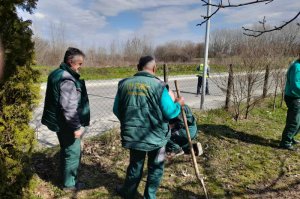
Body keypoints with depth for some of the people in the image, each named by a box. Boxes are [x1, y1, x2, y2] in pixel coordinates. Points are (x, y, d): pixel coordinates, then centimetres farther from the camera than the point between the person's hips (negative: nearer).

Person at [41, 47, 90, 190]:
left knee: (66, 150, 24)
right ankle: (69, 184, 23)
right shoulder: (67, 80, -24)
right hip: (66, 124, -10)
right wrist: (76, 127, -21)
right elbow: (69, 108, -28)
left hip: (60, 122, 10)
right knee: (73, 153, 6)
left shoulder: (57, 74, 8)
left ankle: (66, 178, 41)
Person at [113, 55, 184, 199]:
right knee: (156, 168, 20)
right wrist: (178, 104, 8)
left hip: (133, 135, 4)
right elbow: (169, 113, -13)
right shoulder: (158, 85, -15)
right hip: (156, 135, -4)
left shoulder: (124, 84, -2)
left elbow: (116, 110, 7)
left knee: (135, 165, 26)